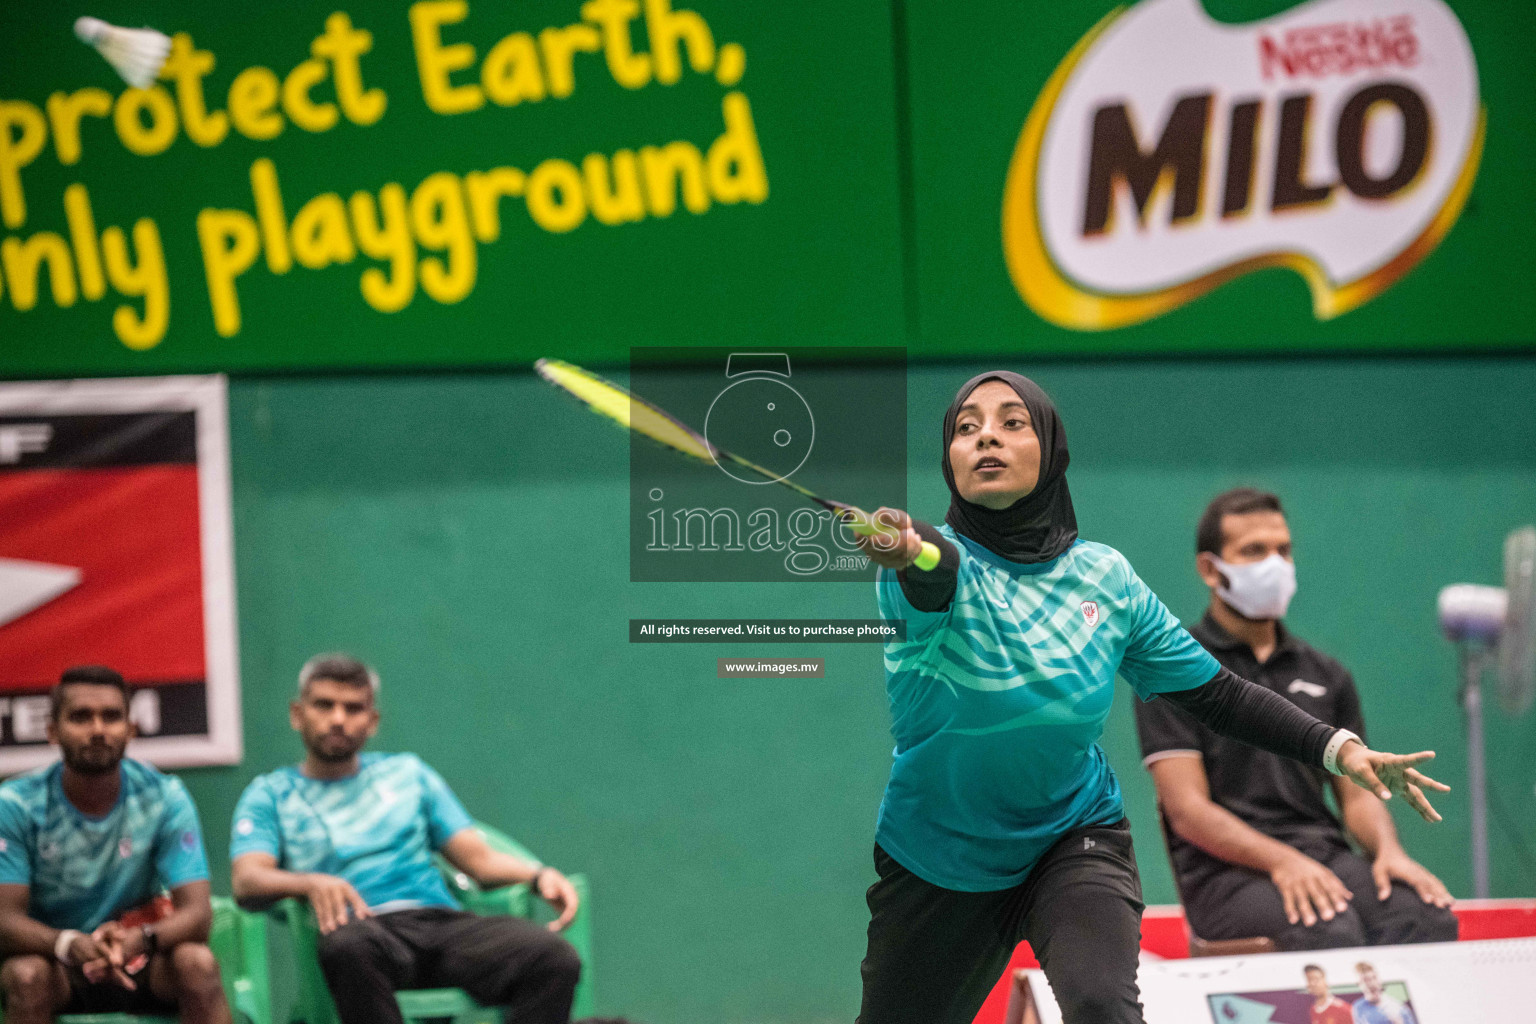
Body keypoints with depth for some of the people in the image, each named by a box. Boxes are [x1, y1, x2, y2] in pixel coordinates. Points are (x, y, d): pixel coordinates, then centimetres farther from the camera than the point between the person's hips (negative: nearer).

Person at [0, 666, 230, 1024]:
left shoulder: (164, 798, -6)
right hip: (59, 965, -1)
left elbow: (196, 912, -13)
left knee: (197, 963, -29)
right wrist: (71, 944, -40)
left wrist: (139, 939, -38)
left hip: (139, 960, 1)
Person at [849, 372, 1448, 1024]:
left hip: (1073, 841, 0)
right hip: (938, 865, 0)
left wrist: (1337, 748, -13)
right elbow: (939, 569, -41)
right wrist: (905, 548, -66)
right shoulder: (940, 560, -16)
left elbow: (1218, 695, 1)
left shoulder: (1104, 578, -6)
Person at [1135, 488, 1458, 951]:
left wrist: (1389, 850, -7)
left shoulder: (1324, 673, 21)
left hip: (1326, 856, 5)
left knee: (1429, 917, -28)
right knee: (1328, 929, -38)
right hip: (1228, 870, -5)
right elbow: (1188, 811, -6)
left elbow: (1357, 792, 18)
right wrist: (1281, 861, -22)